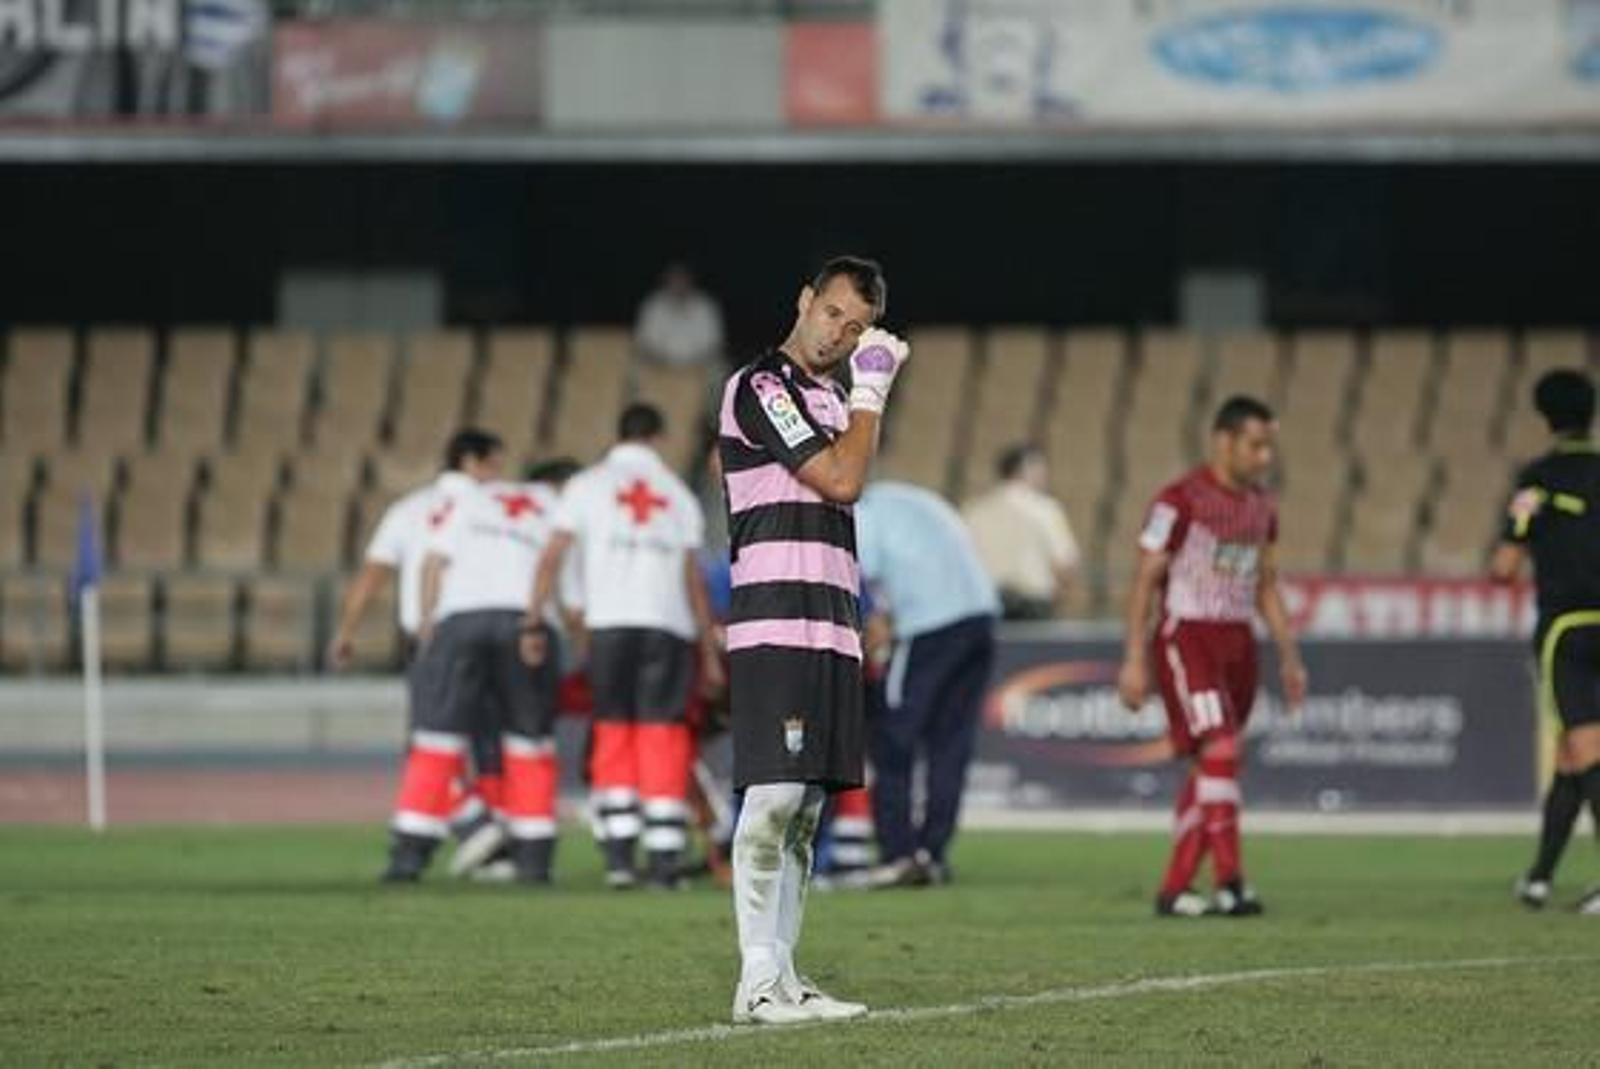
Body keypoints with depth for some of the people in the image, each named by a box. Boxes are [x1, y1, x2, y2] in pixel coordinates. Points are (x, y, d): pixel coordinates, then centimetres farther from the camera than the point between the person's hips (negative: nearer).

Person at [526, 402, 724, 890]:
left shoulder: (587, 485, 11)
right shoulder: (678, 494, 15)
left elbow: (553, 557, 2)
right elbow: (693, 577, 13)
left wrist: (532, 623, 1)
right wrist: (709, 651, 17)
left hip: (609, 623, -1)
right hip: (669, 624, 1)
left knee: (613, 735, 6)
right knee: (662, 738, 2)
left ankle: (619, 852, -2)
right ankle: (664, 858, -1)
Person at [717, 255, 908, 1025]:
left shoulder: (828, 398, 21)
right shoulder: (761, 387, -8)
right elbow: (842, 480, -13)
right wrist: (871, 390, -5)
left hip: (829, 628, 9)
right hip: (774, 622, -9)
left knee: (806, 806, 7)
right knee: (773, 797, -13)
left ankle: (782, 977, 9)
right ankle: (759, 983, -15)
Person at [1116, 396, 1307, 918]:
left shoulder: (1261, 508, 12)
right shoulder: (1181, 500, -9)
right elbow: (1145, 579, -8)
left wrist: (1289, 657, 15)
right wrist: (1134, 659, -12)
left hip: (1237, 641, 7)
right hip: (1186, 636, -7)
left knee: (1208, 770, 7)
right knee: (1220, 751, -19)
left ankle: (1174, 889, 13)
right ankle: (1230, 883, -22)